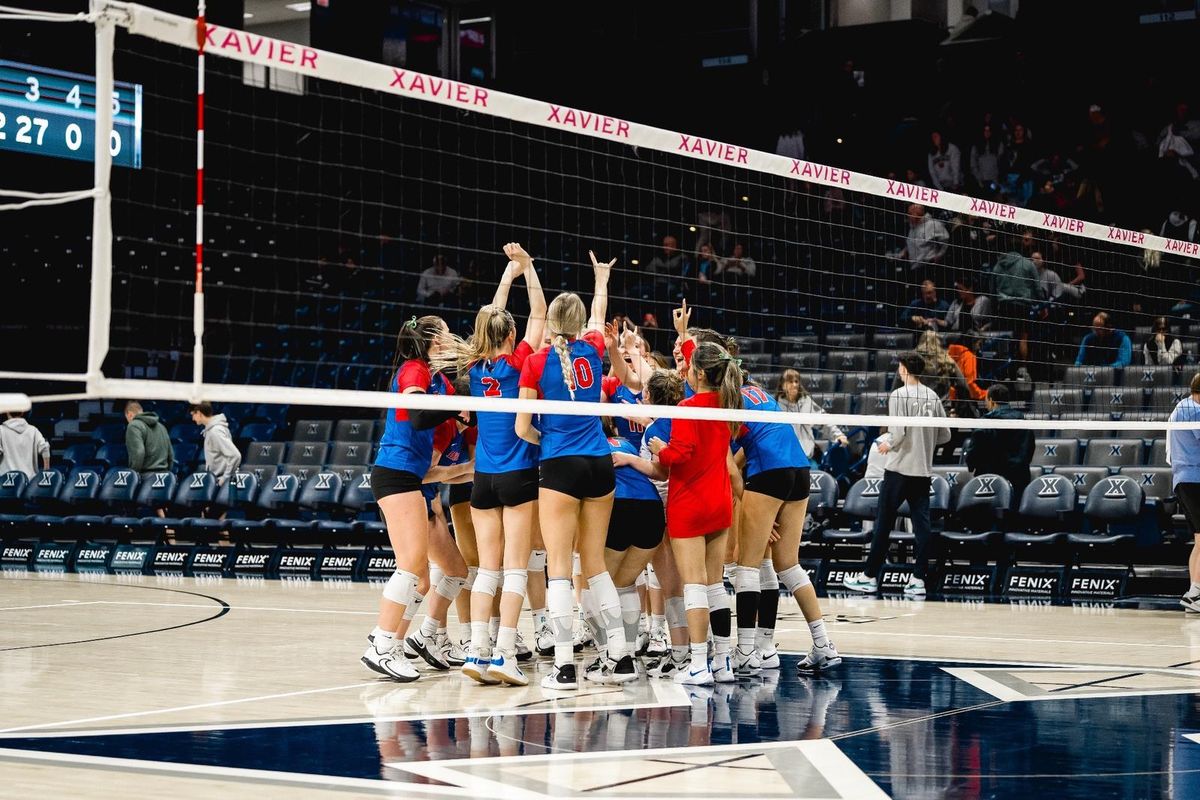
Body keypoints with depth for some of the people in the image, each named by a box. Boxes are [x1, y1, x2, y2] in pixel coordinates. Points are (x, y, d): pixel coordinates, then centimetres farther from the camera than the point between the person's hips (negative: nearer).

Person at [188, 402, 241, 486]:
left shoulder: (215, 431, -20)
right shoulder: (210, 428, 9)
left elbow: (235, 456, -26)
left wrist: (225, 478, -22)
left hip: (219, 481, -9)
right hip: (214, 479, 9)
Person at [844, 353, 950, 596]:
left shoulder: (899, 396, -11)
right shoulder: (933, 397, 5)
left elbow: (898, 433, -18)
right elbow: (945, 435, 8)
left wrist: (887, 446, 1)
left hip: (899, 468, -5)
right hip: (923, 469, 5)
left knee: (884, 523, 3)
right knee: (922, 524, 3)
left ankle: (870, 576, 9)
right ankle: (918, 579, 0)